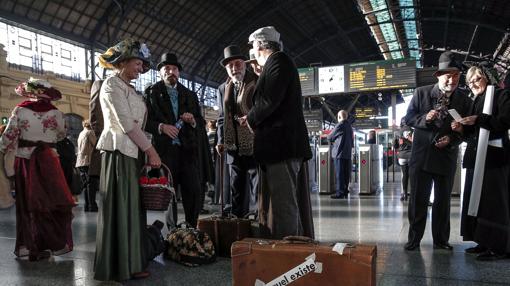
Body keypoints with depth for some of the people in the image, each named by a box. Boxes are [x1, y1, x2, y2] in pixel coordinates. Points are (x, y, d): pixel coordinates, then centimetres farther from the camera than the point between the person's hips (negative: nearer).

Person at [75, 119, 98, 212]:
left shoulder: (81, 133, 19)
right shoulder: (90, 132, -5)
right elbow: (96, 145, -7)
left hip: (80, 162, 8)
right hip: (87, 161, -8)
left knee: (85, 185, 9)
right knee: (91, 184, -7)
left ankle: (87, 206, 10)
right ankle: (92, 206, -8)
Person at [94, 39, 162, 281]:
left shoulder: (128, 88, 21)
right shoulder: (112, 84, -6)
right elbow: (126, 124, -14)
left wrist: (147, 151, 5)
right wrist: (151, 150, -11)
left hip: (131, 152, 9)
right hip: (119, 151, -9)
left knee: (130, 206, 10)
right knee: (120, 207, -4)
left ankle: (129, 261, 18)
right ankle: (121, 266, 4)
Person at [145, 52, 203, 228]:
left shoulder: (190, 95, 18)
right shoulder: (152, 92, 7)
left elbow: (200, 120, 19)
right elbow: (145, 120, -1)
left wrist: (193, 120, -3)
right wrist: (161, 127, -17)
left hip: (188, 149, 3)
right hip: (165, 149, -3)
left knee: (194, 192, -1)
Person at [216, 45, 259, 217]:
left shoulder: (258, 83, -2)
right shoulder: (223, 89, 14)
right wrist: (221, 141, 8)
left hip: (255, 146, -5)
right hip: (234, 148, 5)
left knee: (258, 188, -1)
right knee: (236, 191, 11)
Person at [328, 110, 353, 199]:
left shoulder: (339, 125, -10)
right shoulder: (349, 126, 11)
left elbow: (330, 137, -1)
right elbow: (352, 139, 17)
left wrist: (328, 137, 20)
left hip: (339, 153, -7)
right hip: (348, 153, 7)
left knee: (339, 173, -5)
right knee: (346, 173, 10)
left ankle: (340, 192, -5)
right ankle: (345, 191, 16)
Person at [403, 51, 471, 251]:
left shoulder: (463, 100, 1)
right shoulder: (421, 93, -3)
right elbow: (409, 118, -1)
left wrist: (452, 139, -12)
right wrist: (425, 119, -19)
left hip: (447, 156, 2)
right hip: (422, 155, -2)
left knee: (443, 200, 11)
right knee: (418, 199, 2)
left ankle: (441, 240, 23)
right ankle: (414, 239, 14)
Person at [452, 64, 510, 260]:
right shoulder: (475, 102, 22)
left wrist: (478, 120, -18)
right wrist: (462, 128, 4)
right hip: (476, 157, 8)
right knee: (477, 200, 6)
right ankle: (484, 242, 12)